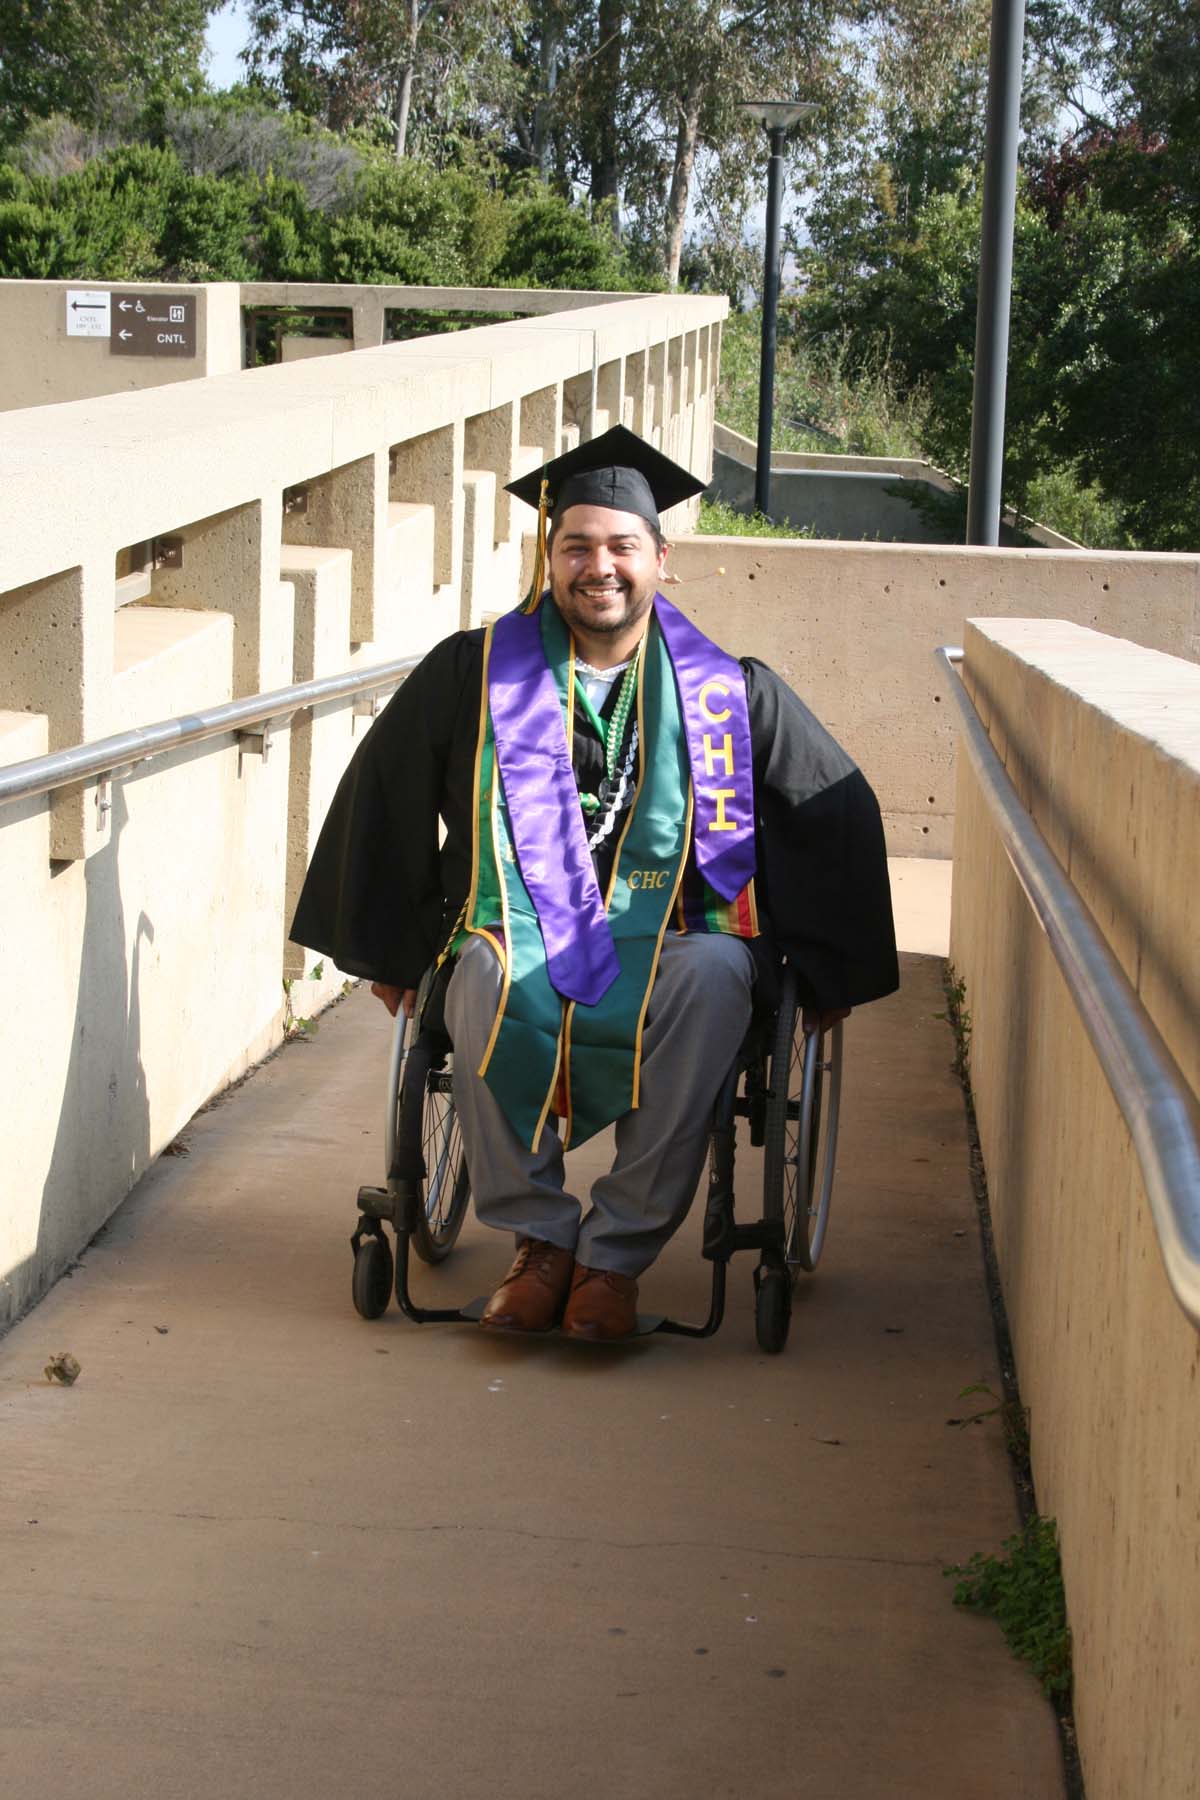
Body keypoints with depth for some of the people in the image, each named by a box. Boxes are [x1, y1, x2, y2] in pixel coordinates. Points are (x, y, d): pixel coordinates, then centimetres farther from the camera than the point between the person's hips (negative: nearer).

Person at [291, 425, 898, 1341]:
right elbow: (382, 792, 14)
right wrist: (388, 945, 16)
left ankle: (616, 1256, -26)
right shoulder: (477, 673, 4)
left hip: (674, 932, 0)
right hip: (524, 926, 0)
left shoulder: (728, 691, 5)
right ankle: (541, 1237, -19)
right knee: (493, 980, -36)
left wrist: (832, 966, 15)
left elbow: (839, 810, 14)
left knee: (711, 982, -35)